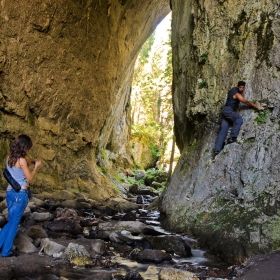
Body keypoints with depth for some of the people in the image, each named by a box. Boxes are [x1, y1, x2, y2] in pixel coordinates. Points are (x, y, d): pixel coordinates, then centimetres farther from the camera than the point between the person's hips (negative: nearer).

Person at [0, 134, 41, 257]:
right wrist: (36, 166, 5)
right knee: (14, 223, 3)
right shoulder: (21, 160, -15)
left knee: (11, 221, 18)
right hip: (20, 193, -7)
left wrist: (28, 163, 20)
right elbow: (29, 178, -8)